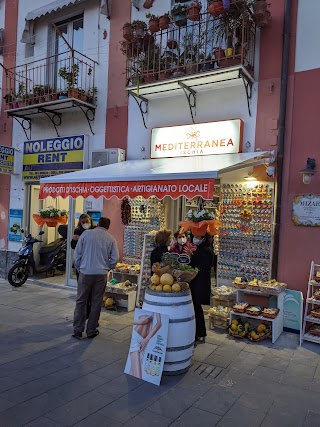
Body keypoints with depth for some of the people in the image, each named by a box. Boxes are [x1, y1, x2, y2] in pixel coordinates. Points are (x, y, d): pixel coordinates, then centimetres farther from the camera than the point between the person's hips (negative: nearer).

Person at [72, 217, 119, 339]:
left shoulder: (86, 234, 1)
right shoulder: (111, 239, 5)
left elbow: (77, 254, 1)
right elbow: (115, 258, 1)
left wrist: (79, 268, 13)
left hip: (85, 273, -1)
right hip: (101, 274, 1)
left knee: (81, 301, 9)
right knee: (96, 303, 10)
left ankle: (78, 330, 11)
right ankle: (91, 331, 18)